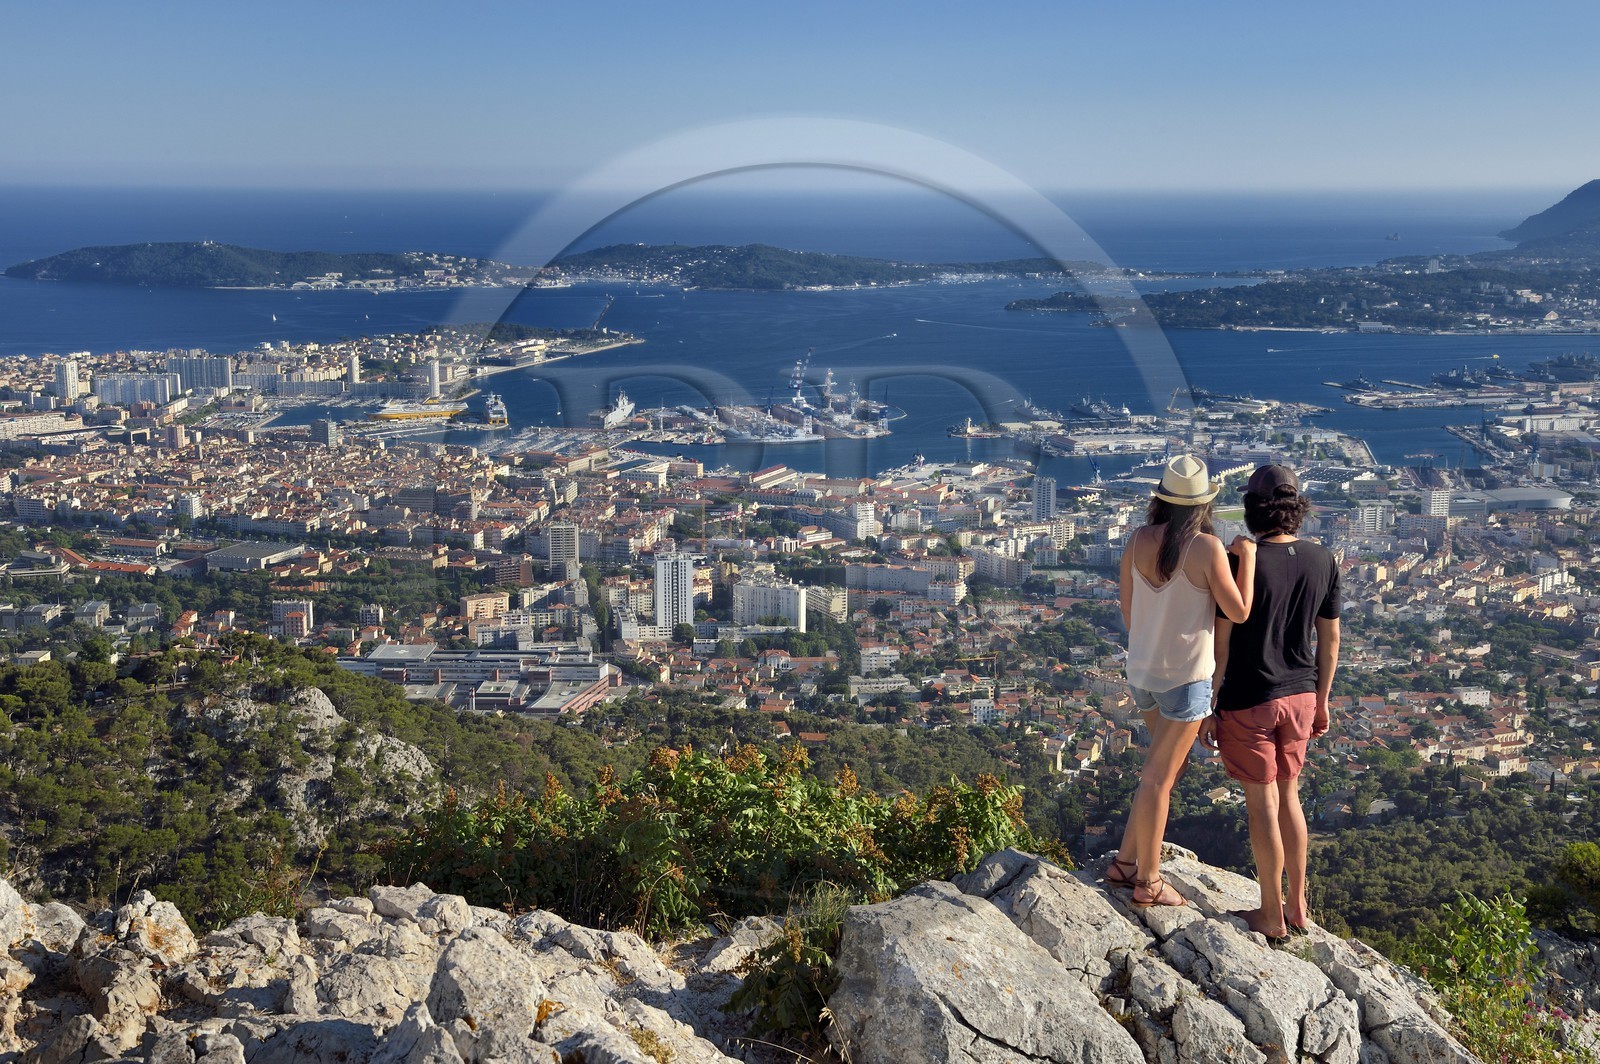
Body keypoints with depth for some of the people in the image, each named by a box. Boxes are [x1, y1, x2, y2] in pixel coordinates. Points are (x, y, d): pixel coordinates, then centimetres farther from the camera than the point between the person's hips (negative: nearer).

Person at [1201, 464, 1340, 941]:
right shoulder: (1323, 562, -2)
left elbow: (1220, 645, -14)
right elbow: (1330, 640, 6)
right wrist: (1321, 701, 18)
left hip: (1248, 702, -5)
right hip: (1299, 698, 5)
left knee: (1262, 803, 5)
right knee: (1288, 795, 19)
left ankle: (1272, 916, 16)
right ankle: (1297, 905, 28)